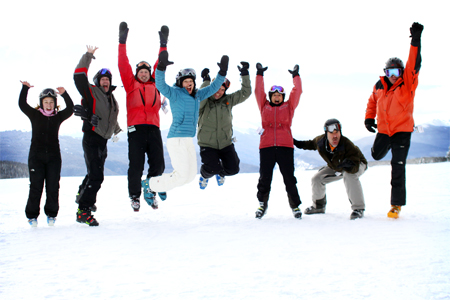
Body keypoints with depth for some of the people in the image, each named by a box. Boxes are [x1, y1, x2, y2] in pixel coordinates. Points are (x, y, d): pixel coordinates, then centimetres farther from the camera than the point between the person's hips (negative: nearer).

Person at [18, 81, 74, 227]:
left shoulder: (58, 117, 6)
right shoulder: (35, 115, 3)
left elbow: (70, 109, -8)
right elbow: (22, 104, -8)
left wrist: (64, 94, -19)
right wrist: (25, 88, -17)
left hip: (54, 156, 1)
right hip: (36, 156, -1)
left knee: (53, 187, 1)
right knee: (36, 186, -1)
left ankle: (51, 214, 15)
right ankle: (32, 215, 9)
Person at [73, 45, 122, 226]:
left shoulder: (111, 99, 18)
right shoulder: (91, 93, -4)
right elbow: (79, 76, -17)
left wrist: (116, 130, 32)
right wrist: (88, 56, -13)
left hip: (103, 140, 8)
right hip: (91, 138, -8)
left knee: (95, 173, 19)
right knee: (96, 175, -16)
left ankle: (83, 195, 42)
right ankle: (83, 210, -12)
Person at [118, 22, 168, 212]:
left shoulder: (155, 85, 19)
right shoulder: (131, 85, 11)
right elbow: (123, 66, 6)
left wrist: (163, 44, 15)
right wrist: (122, 42, 1)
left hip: (153, 128, 3)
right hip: (136, 128, -3)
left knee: (158, 165, 1)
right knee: (136, 165, -3)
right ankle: (134, 196, 13)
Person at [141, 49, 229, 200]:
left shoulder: (196, 96, 14)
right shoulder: (175, 94, -7)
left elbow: (213, 88, 22)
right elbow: (161, 85, -24)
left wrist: (222, 72, 12)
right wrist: (161, 67, -39)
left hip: (189, 140, 9)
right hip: (177, 139, -8)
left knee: (191, 174, 12)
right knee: (182, 176, -11)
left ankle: (161, 184, 26)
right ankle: (151, 184, 6)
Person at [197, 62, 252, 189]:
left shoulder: (228, 100, 3)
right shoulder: (204, 102, -8)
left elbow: (245, 93, 1)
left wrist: (245, 74, -8)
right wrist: (206, 81, -33)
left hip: (226, 143, 4)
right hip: (207, 144, -4)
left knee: (233, 169, -3)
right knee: (212, 168, -20)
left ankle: (220, 172, 36)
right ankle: (204, 175, 20)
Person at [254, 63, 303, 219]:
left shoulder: (289, 106, 13)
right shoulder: (264, 106, 14)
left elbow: (297, 92, 11)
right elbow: (258, 91, 12)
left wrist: (296, 75, 12)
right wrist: (260, 74, 10)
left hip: (285, 146, 0)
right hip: (266, 146, 1)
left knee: (289, 178, 0)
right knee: (264, 178, 3)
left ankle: (295, 206, 14)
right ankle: (262, 204, 21)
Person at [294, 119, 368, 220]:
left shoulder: (347, 145, -41)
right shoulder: (320, 141, -25)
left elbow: (355, 168, -44)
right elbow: (312, 144, 4)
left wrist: (349, 165, -65)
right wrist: (300, 144, -6)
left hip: (358, 165, -6)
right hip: (336, 167, 6)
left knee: (349, 175, -40)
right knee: (316, 179, -2)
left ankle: (358, 208, -28)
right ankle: (318, 206, 26)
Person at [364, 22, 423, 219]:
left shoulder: (408, 84, -12)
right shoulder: (379, 86, 0)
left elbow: (414, 64, -26)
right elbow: (372, 101, 16)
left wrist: (416, 41, -37)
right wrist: (369, 118, 1)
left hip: (402, 130, -5)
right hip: (383, 129, 5)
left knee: (398, 166, -10)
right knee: (376, 155, 21)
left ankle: (396, 204, -3)